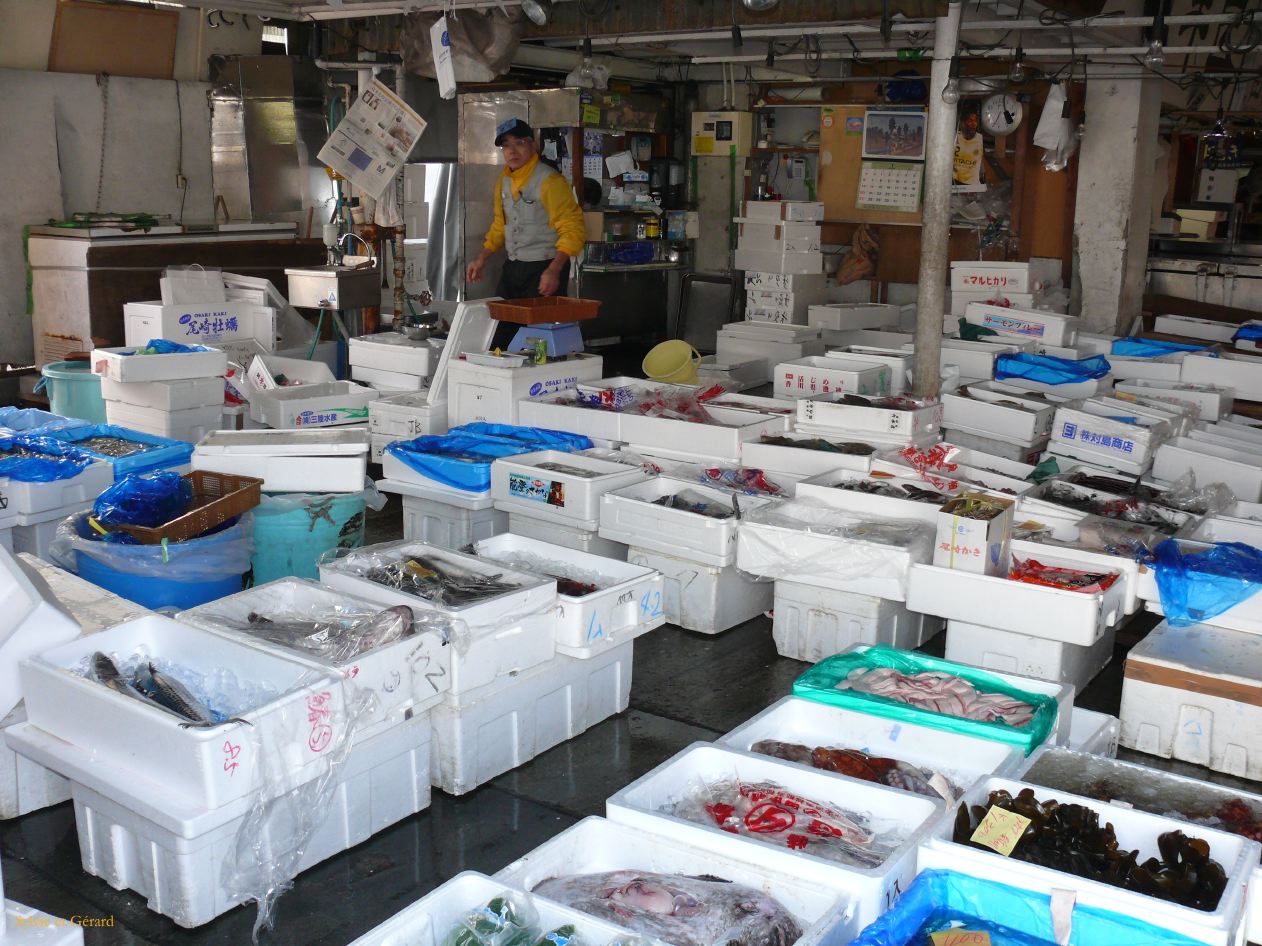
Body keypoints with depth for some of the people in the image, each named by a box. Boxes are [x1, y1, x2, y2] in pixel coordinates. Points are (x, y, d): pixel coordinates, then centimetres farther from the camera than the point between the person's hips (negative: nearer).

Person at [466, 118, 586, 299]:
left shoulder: (549, 181, -15)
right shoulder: (504, 180, 9)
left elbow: (573, 229, -18)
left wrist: (554, 271, -26)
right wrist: (482, 259, 14)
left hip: (544, 269, -7)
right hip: (512, 267, 7)